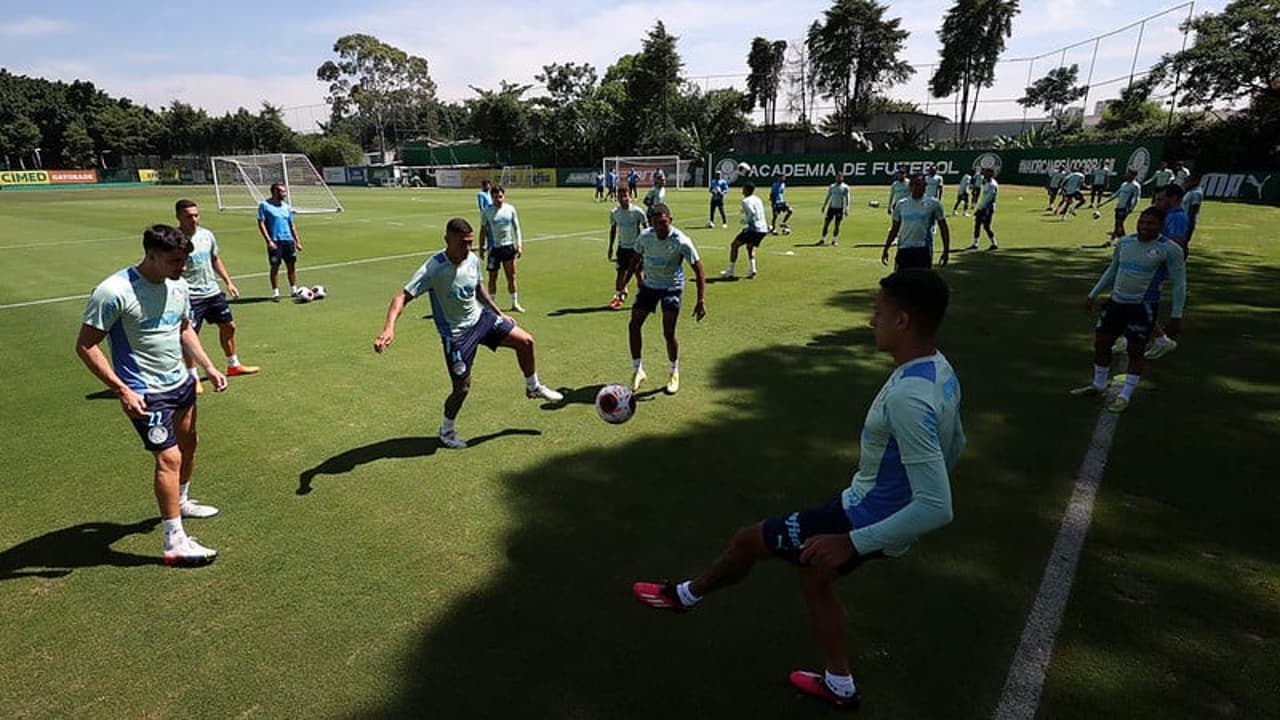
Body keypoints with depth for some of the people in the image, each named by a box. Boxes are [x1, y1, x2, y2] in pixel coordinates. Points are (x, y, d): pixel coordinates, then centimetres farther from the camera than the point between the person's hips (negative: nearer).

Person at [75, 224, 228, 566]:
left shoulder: (177, 285, 2)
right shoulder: (114, 291, -20)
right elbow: (86, 346, -16)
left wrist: (209, 367, 9)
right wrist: (122, 390, -21)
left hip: (181, 382, 8)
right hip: (146, 394, -8)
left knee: (188, 445, 20)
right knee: (169, 458, -10)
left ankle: (182, 501, 46)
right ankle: (175, 542, -2)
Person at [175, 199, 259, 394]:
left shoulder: (206, 235, 5)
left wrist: (228, 281, 16)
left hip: (213, 291, 7)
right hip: (191, 296, -7)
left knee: (228, 326, 16)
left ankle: (233, 365, 34)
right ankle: (193, 377, 11)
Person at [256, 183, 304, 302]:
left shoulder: (286, 207, 13)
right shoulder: (264, 205, -2)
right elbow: (261, 224, -6)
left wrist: (297, 241, 11)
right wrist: (269, 241, -13)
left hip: (288, 240, 5)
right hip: (275, 241, -5)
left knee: (292, 265, 6)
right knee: (275, 266, 0)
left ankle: (293, 291, 17)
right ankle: (275, 293, 7)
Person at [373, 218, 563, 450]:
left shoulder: (472, 259, -7)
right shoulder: (433, 268, -27)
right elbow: (402, 297, -32)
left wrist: (499, 313, 18)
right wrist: (389, 328, -47)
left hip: (481, 317, 6)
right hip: (457, 333, -6)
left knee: (525, 341, 2)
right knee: (462, 387, -2)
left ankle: (534, 388, 28)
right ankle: (447, 431, 25)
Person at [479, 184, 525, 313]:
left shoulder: (510, 209, 2)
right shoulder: (487, 212, -3)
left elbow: (516, 228, 8)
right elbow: (483, 230, 4)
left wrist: (519, 245, 3)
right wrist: (481, 247, 2)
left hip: (509, 246, 2)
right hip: (494, 248, -2)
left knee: (511, 277, 7)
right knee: (493, 277, 5)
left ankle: (515, 304, 17)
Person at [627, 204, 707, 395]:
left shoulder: (681, 241, -23)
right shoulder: (645, 236, -11)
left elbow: (699, 270, -19)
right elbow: (636, 259, 11)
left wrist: (701, 301, -24)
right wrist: (639, 276, 4)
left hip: (672, 288, -4)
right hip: (648, 285, 4)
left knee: (668, 333, -7)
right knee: (634, 326, -3)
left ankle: (675, 373, 16)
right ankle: (637, 370, 13)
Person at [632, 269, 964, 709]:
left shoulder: (908, 398, -34)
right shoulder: (941, 371, -2)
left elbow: (938, 508, -34)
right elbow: (954, 444, 15)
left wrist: (851, 543, -30)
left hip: (863, 521, -9)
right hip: (877, 516, 9)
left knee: (747, 540, 8)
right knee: (813, 578, 29)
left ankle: (685, 596, 37)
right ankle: (838, 686, 45)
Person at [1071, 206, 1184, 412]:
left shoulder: (1169, 249, -11)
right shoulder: (1125, 242, 4)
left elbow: (1179, 283, -8)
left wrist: (1176, 316, -11)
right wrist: (1093, 295, 17)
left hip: (1142, 308, -6)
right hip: (1116, 302, 6)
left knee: (1135, 350, 2)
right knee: (1101, 343, 11)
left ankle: (1125, 395, 13)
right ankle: (1098, 385, 29)